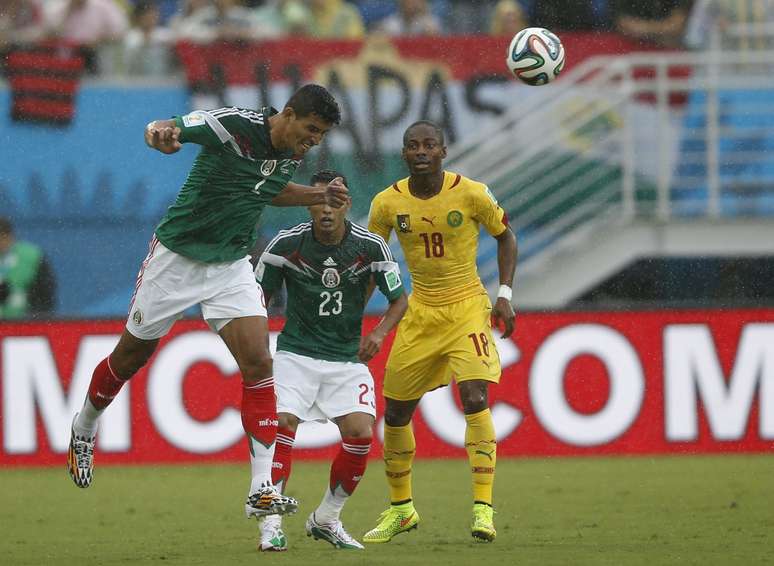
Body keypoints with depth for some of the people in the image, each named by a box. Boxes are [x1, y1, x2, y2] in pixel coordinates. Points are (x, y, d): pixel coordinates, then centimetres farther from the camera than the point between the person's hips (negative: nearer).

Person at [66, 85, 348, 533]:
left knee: (259, 364, -12)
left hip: (231, 266, 5)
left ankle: (262, 491, -14)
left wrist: (319, 196, 6)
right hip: (177, 256, -5)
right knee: (131, 357, 11)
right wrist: (162, 134, -52)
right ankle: (84, 431, 41)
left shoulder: (292, 154, -2)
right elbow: (161, 128, -28)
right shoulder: (236, 126, -23)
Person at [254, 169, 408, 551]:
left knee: (361, 433, -14)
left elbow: (399, 300, 4)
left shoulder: (370, 246, -7)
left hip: (347, 358, 1)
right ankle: (271, 526, -19)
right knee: (282, 422, -23)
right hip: (295, 352, -1)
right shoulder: (287, 244, -8)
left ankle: (326, 519, 9)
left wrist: (379, 333, -14)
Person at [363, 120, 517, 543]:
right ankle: (400, 508, 27)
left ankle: (483, 508, -18)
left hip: (467, 307, -3)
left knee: (475, 398, -22)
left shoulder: (471, 194, -11)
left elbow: (504, 236, 4)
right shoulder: (388, 203, -5)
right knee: (395, 412, 7)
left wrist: (505, 295, -4)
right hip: (418, 313, 3)